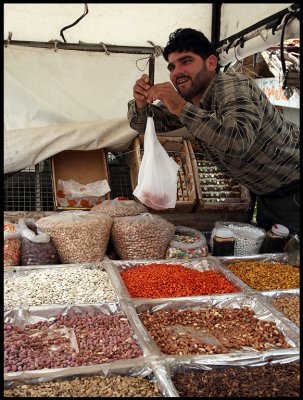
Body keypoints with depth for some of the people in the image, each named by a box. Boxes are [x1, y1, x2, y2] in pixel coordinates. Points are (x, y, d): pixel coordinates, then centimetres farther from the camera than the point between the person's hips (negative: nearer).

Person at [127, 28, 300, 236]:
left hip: (294, 191, -8)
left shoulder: (232, 85, -26)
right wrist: (141, 103, -21)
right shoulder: (185, 98, -2)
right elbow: (145, 123, 1)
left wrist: (182, 108, -44)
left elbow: (240, 141, -44)